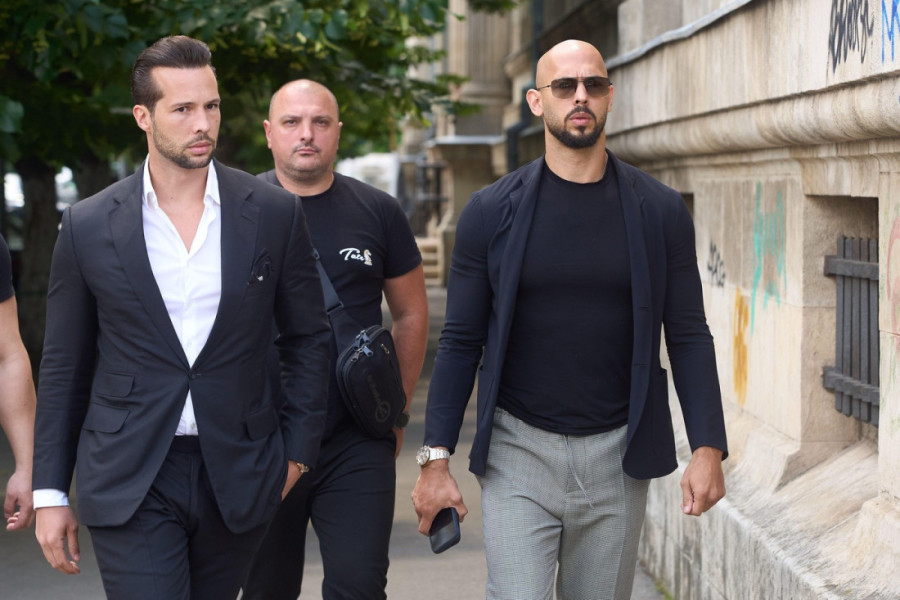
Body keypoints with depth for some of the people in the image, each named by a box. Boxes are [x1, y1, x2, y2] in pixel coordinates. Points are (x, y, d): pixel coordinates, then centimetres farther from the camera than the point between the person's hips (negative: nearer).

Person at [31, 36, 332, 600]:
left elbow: (308, 337, 10)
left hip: (237, 478, 2)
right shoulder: (88, 226, 0)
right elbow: (64, 368, 5)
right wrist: (50, 493, 4)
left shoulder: (275, 213, 1)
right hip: (130, 483, -1)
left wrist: (297, 449, 4)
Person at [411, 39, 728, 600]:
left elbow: (689, 336, 4)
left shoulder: (660, 211, 3)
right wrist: (436, 459, -2)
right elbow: (461, 342, 3)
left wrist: (708, 449, -5)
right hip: (519, 449, -1)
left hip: (616, 455, 1)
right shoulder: (491, 212, 1)